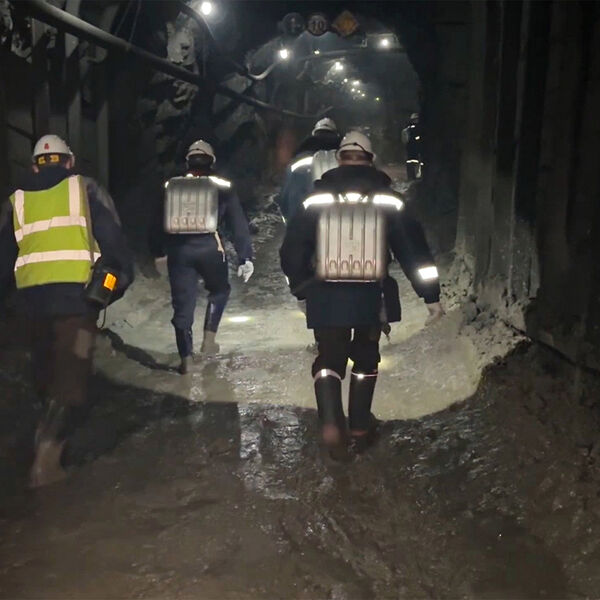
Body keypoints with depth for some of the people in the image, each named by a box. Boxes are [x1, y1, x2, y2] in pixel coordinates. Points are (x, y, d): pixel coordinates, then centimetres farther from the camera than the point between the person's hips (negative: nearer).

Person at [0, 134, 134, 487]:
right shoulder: (85, 189, 7)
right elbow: (113, 238, 0)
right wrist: (123, 274, 9)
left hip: (32, 295, 4)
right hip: (76, 293, -4)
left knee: (47, 366, 22)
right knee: (71, 373, -5)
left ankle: (51, 428, 36)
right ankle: (48, 449, -18)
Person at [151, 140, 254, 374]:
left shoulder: (171, 187, 14)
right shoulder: (222, 187, 7)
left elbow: (159, 224, 16)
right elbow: (239, 225, 3)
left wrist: (157, 252, 24)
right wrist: (246, 258, 4)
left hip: (178, 251, 2)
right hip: (209, 249, -1)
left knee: (182, 303, 7)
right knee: (219, 291, 24)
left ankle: (186, 357, 5)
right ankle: (209, 337, 11)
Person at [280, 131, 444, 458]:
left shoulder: (318, 200, 0)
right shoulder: (388, 201, 0)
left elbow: (292, 250, 3)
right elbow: (414, 250, -2)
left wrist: (302, 288, 16)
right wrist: (431, 296, 2)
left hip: (326, 298, 0)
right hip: (371, 297, 1)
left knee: (328, 359, 12)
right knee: (365, 359, 19)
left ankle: (331, 422, -9)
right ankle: (359, 428, 25)